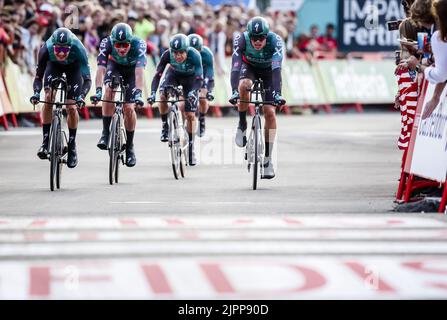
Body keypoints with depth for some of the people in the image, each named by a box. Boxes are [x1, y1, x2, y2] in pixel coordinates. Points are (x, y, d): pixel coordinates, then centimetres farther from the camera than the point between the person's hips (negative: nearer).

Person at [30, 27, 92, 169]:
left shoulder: (78, 49, -40)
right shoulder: (46, 49, -36)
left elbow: (87, 79, -37)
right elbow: (38, 77, -27)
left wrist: (81, 96, -55)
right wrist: (36, 92, -46)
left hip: (74, 66, -1)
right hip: (54, 65, 1)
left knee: (72, 107, -9)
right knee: (48, 98, -21)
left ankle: (72, 146, 9)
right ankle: (46, 141, -13)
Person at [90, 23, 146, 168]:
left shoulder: (138, 44, -37)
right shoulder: (106, 43, -34)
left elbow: (139, 71, -47)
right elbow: (101, 68, -42)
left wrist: (138, 93, -60)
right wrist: (98, 90, -56)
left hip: (131, 70, 0)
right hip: (114, 66, 1)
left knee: (129, 108, -11)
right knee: (109, 89, -31)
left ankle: (129, 146, 9)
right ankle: (105, 133, -22)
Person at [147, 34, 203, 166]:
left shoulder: (194, 55, -35)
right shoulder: (167, 55, -32)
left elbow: (199, 79, -37)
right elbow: (157, 75, -31)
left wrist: (193, 92, -56)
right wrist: (152, 93, -46)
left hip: (190, 78, -1)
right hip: (173, 74, 1)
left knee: (190, 115, -7)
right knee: (163, 96, -30)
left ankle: (191, 147, 5)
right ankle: (165, 126, -8)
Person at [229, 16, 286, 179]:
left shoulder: (275, 41, -35)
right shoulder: (241, 39, -33)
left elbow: (277, 68, -46)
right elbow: (235, 66, -42)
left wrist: (277, 93, -58)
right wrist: (234, 91, -56)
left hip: (268, 70, 0)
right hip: (249, 67, 0)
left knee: (269, 112, -12)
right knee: (244, 86, -35)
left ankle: (268, 158, -4)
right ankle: (242, 124, -9)